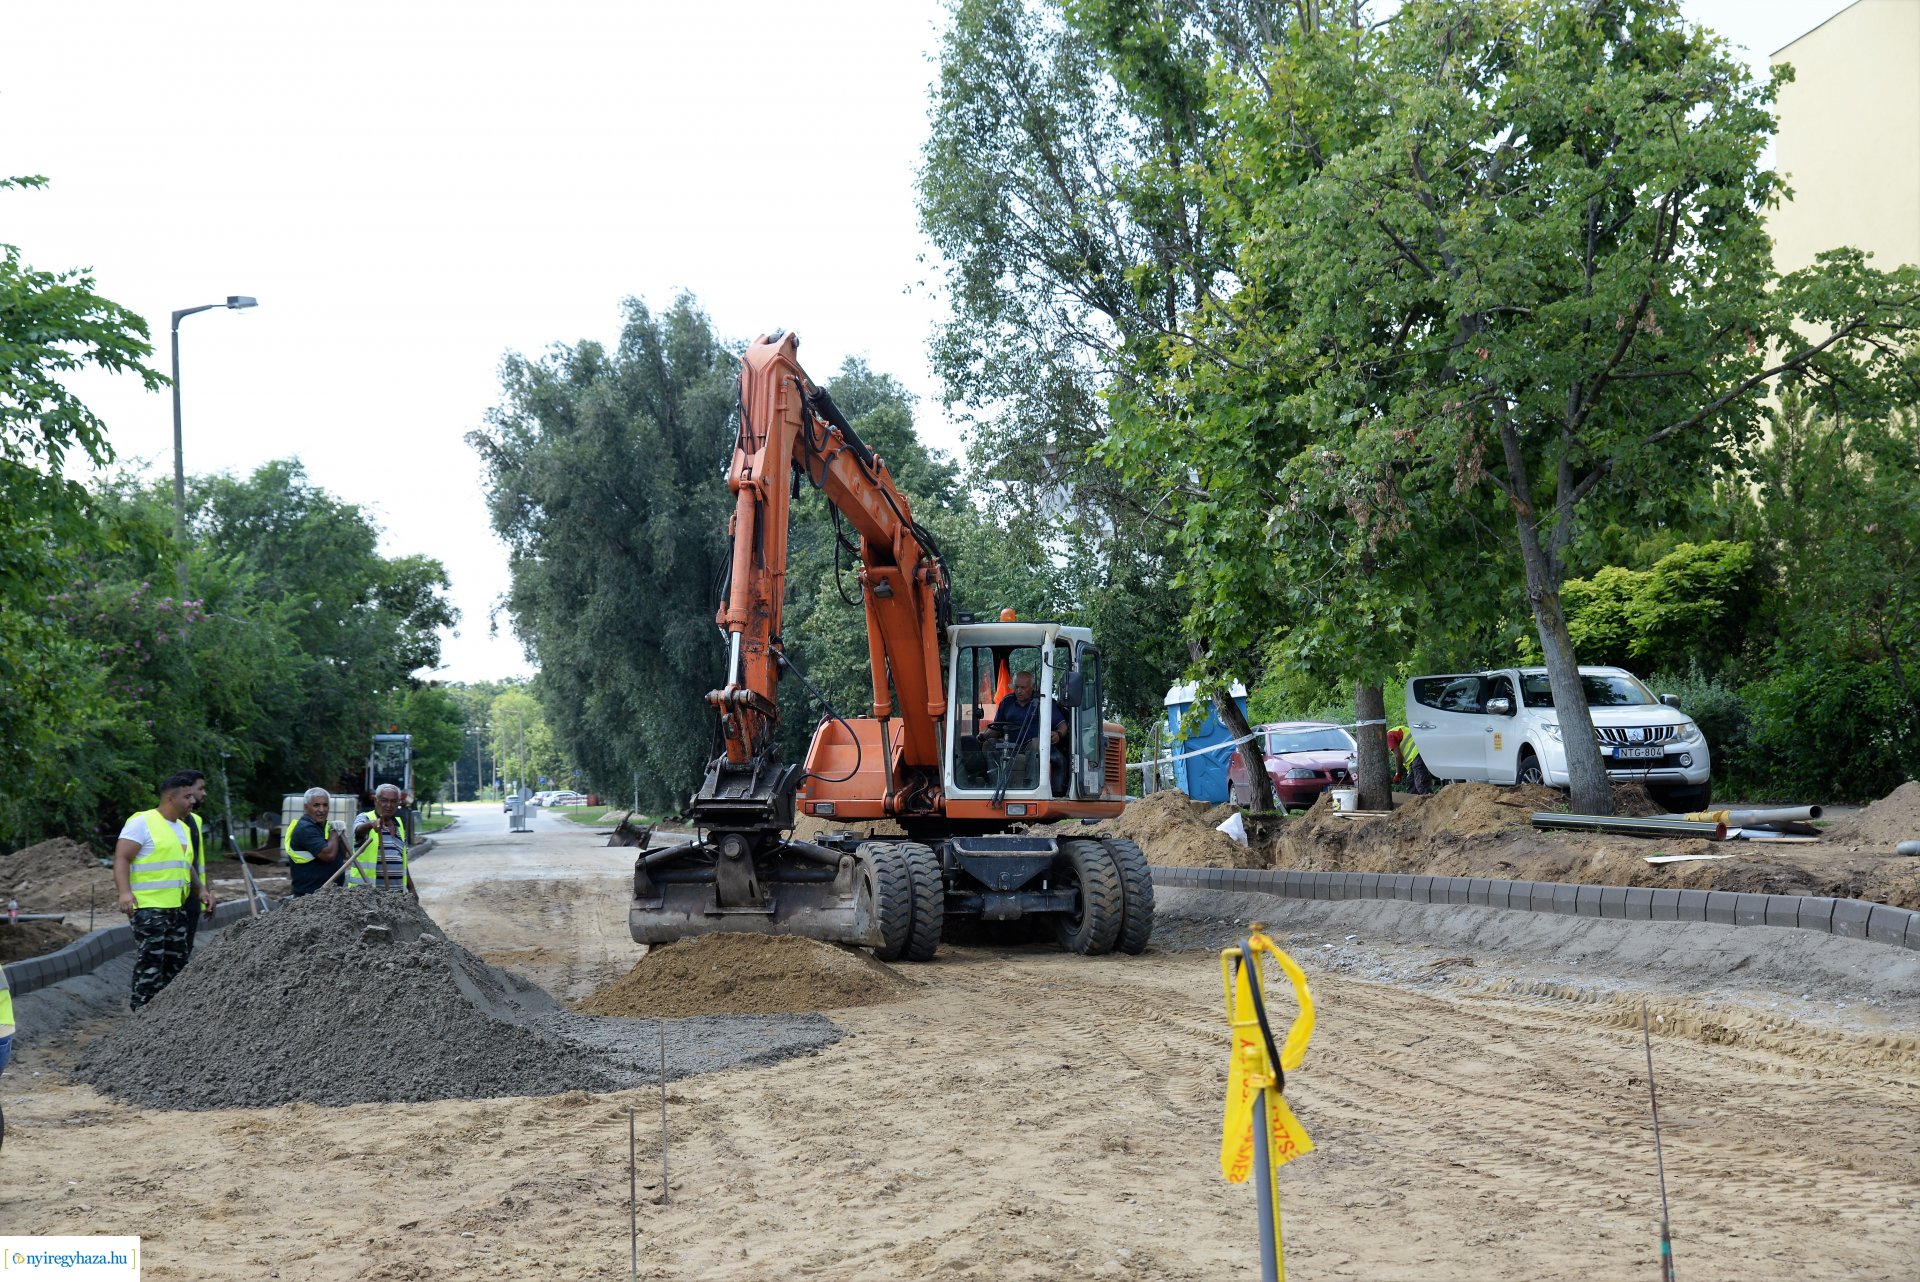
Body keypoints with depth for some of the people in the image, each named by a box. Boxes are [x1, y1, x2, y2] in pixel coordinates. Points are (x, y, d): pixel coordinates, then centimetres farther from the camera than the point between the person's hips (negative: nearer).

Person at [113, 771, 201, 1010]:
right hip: (148, 907, -9)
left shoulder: (183, 827, 19)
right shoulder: (143, 822, -8)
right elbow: (121, 858, -15)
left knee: (176, 960, 11)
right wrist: (125, 892, -27)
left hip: (177, 907, 9)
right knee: (151, 959, -10)